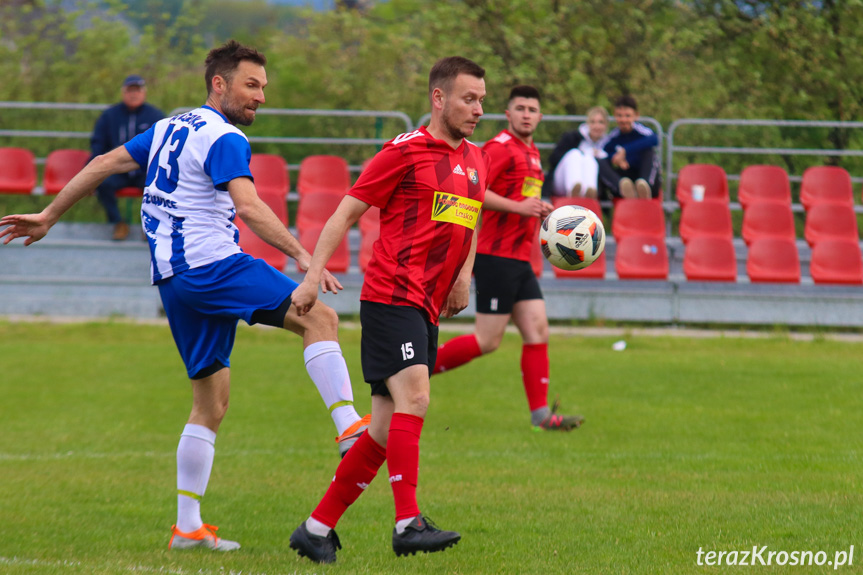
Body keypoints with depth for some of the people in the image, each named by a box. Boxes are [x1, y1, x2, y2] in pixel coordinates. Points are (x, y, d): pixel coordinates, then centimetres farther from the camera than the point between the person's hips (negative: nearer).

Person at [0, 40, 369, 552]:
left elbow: (104, 164, 23)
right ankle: (351, 431, -32)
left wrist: (49, 216, 30)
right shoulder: (224, 139, -8)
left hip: (174, 279, 9)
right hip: (211, 263, -9)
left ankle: (187, 527, 11)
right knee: (321, 318, -16)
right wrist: (302, 256, -29)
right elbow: (249, 206, -23)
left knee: (212, 403, 12)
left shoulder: (171, 129, 19)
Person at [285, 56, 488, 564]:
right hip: (392, 295, -8)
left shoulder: (475, 160, 16)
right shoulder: (406, 152, -5)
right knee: (413, 398, -22)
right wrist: (314, 275, -12)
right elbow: (347, 212, -4)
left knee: (388, 428, 5)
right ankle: (409, 523, -27)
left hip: (427, 308, 8)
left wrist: (464, 274, 14)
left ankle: (318, 528, 12)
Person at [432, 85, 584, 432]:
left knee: (537, 331, 2)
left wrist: (539, 210, 13)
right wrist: (520, 207, -23)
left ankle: (541, 415, 2)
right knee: (488, 341, -8)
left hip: (519, 260, 9)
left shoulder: (532, 152, 18)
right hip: (497, 257, -9)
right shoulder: (500, 148, -12)